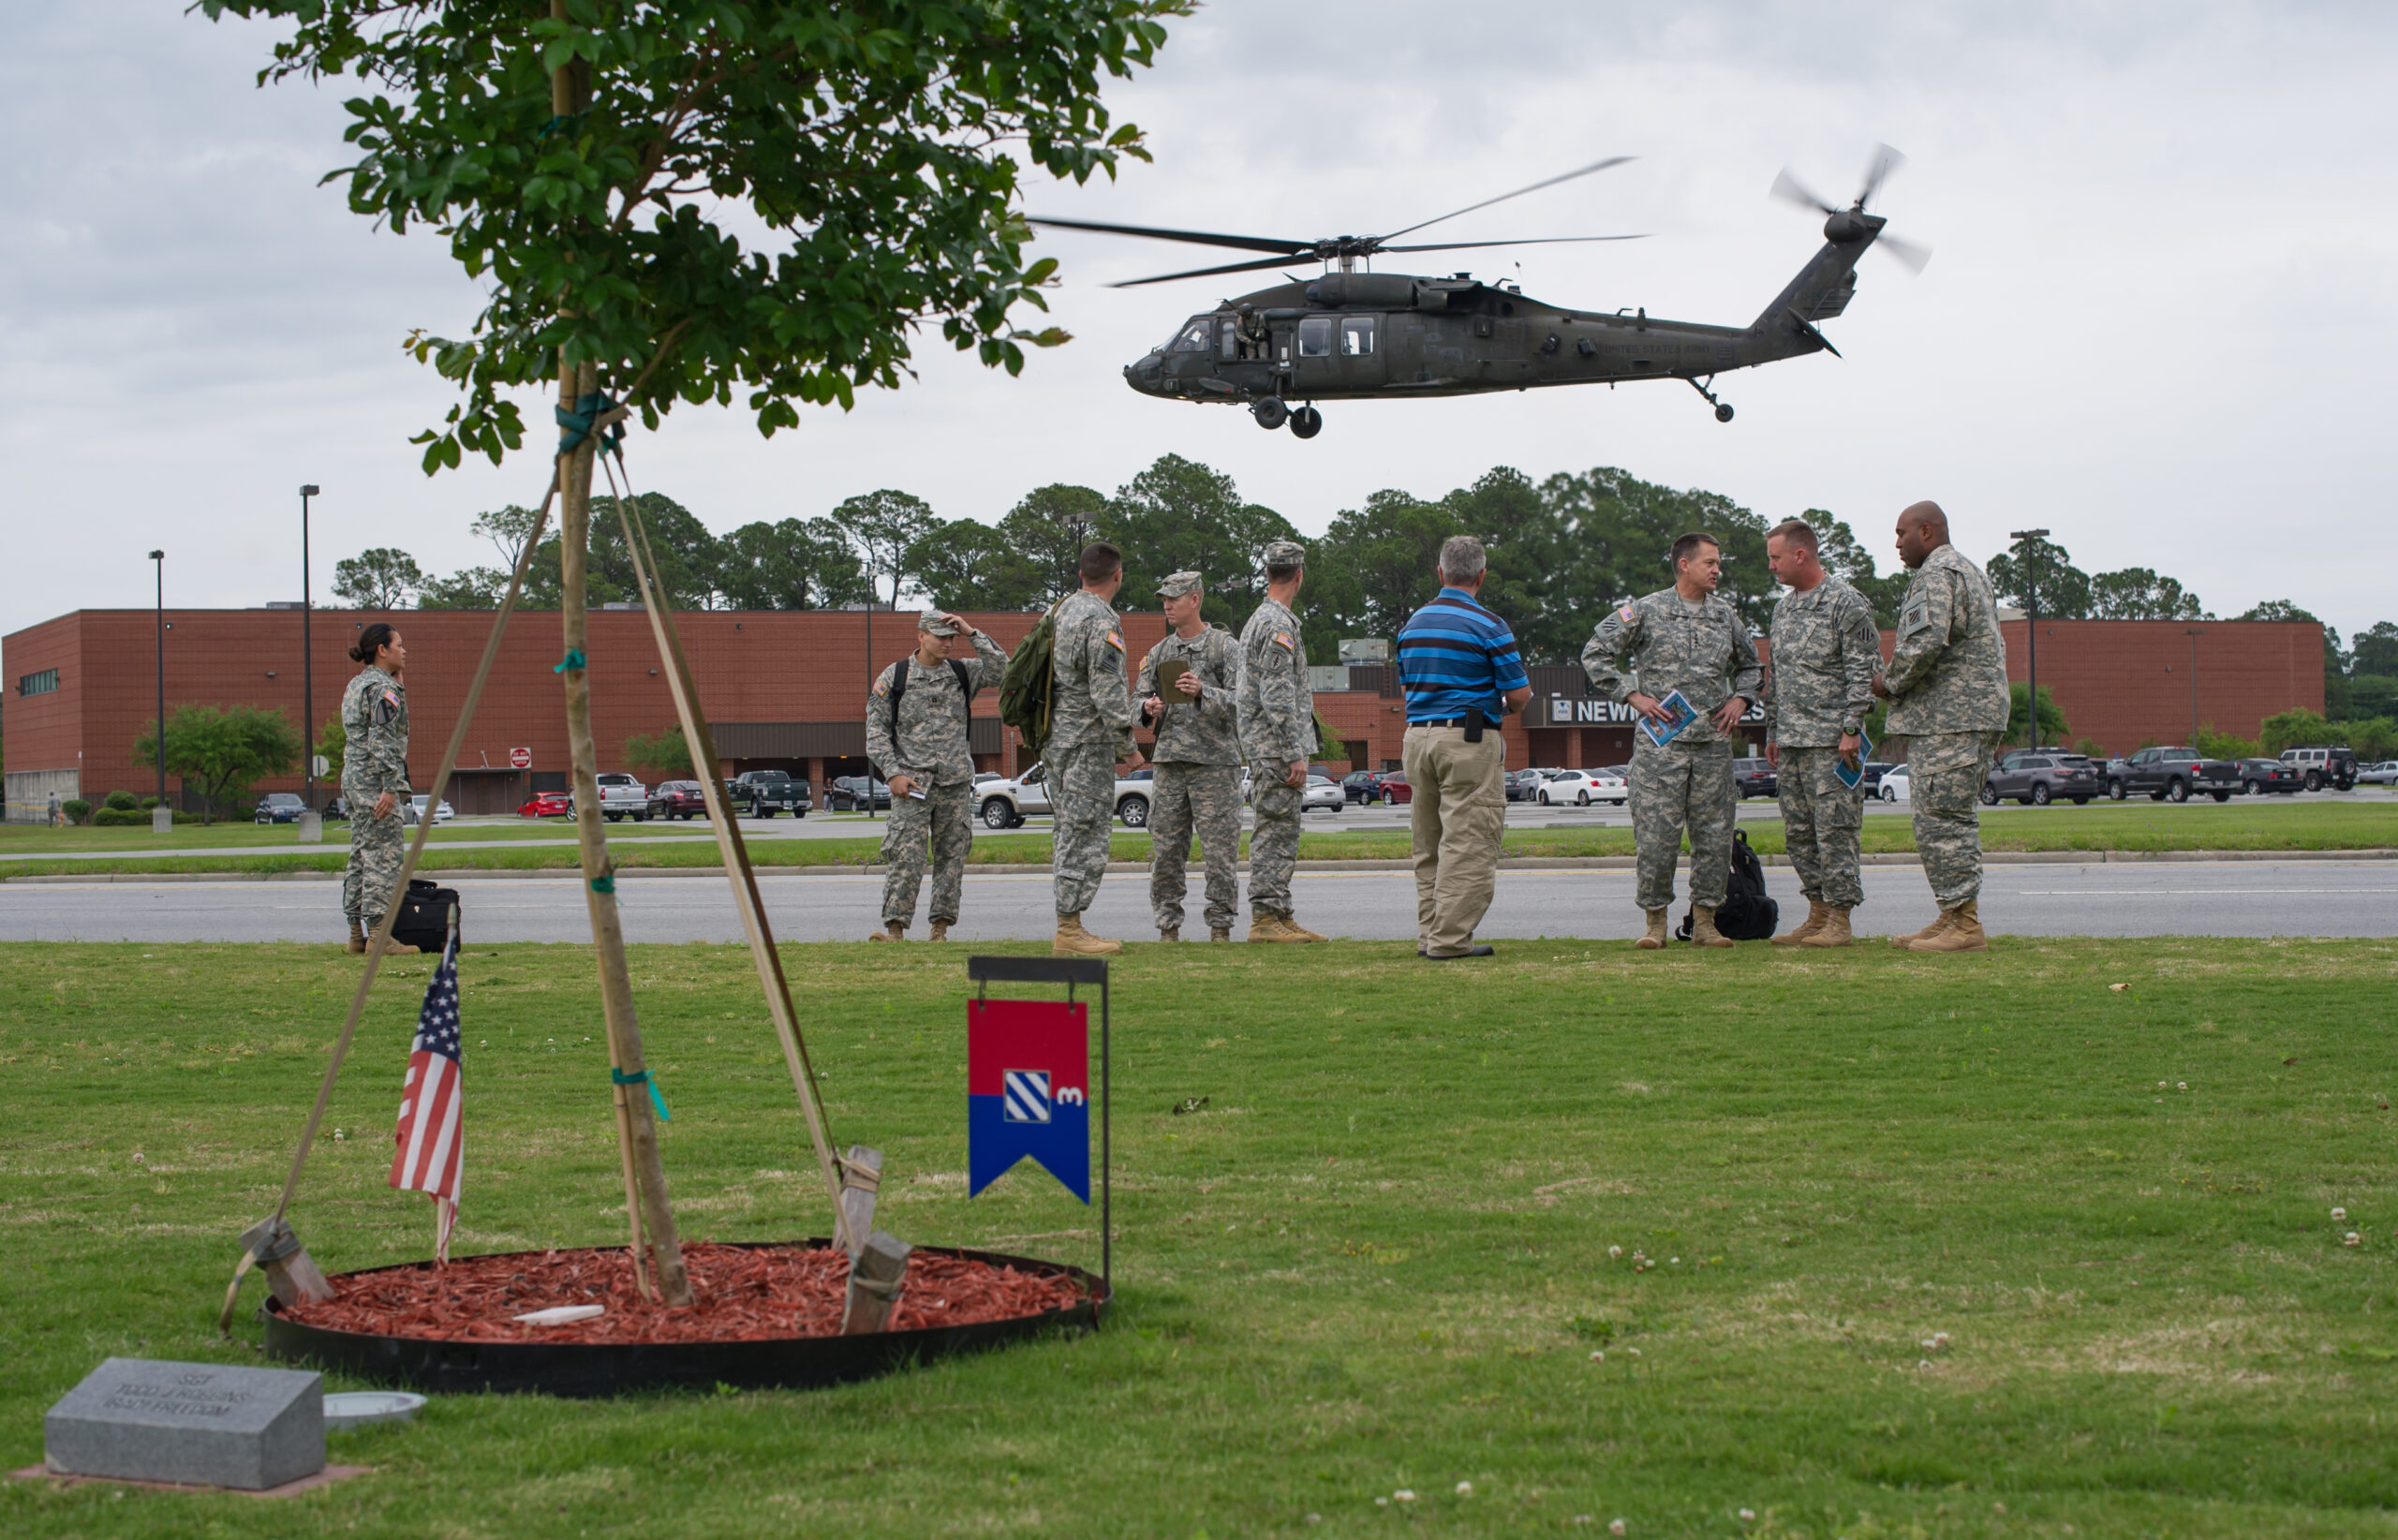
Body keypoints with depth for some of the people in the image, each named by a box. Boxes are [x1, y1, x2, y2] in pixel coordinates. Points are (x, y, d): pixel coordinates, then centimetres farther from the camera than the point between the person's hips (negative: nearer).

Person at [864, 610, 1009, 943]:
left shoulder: (962, 673, 10)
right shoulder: (894, 677, 3)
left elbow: (1001, 671, -4)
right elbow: (876, 730, 2)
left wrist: (972, 635, -7)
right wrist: (893, 773, -9)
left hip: (957, 782, 3)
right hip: (912, 782, -3)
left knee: (952, 857, 2)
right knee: (906, 857, -11)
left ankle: (941, 929, 8)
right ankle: (894, 929, -12)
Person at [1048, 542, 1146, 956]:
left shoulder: (1063, 612, 13)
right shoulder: (1102, 622, -16)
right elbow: (1107, 695, -20)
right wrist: (1128, 747, -12)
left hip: (1057, 740, 9)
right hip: (1087, 745, -9)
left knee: (1072, 834, 12)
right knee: (1084, 836, -8)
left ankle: (1068, 929, 14)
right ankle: (1069, 932, -8)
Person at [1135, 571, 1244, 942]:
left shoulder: (1225, 646, 1)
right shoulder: (1159, 652, 15)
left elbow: (1240, 700, -7)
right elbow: (1138, 698, 15)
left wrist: (1203, 692, -23)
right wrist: (1148, 707, -8)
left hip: (1215, 762, -4)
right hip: (1169, 760, 5)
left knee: (1219, 849, -5)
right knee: (1165, 849, 3)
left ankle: (1220, 928, 2)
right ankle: (1168, 928, 9)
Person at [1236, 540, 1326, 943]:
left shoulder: (1257, 621, 18)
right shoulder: (1279, 625, -15)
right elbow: (1277, 697, -21)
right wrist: (1294, 755, -21)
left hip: (1261, 745, 10)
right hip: (1276, 745, -10)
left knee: (1280, 834, 12)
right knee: (1275, 833, -9)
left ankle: (1279, 916, 14)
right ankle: (1265, 918, -8)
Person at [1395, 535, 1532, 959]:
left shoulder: (1413, 623, 12)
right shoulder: (1488, 625, -8)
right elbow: (1520, 693, -5)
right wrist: (1504, 705, 16)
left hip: (1418, 735, 7)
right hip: (1470, 741, -7)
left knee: (1429, 845, 12)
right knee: (1468, 844, -5)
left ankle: (1430, 934, 12)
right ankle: (1450, 938, -8)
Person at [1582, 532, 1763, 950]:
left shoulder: (1727, 617, 13)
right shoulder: (1646, 612, -1)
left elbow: (1748, 664, 29)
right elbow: (1596, 655, 1)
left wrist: (1740, 699, 10)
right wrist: (1633, 696, -5)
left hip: (1713, 742, 4)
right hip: (1661, 742, -4)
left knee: (1714, 835, 3)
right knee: (1657, 835, -5)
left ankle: (1704, 921, 11)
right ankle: (1656, 921, 5)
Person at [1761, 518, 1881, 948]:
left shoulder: (1846, 604, -7)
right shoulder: (1783, 607, 18)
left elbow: (1864, 671, -10)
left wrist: (1851, 728, -16)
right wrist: (1772, 731, 20)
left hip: (1831, 741, -8)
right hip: (1792, 741, 8)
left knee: (1834, 829, -7)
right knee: (1799, 832, 8)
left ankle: (1839, 921, -4)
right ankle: (1817, 916, 15)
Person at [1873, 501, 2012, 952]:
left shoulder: (1936, 575, -11)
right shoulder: (1968, 571, 24)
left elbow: (1926, 642, -25)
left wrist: (1890, 683, -8)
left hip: (1948, 722, -11)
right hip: (1970, 715, 11)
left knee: (1943, 820, -10)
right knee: (1953, 819, 13)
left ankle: (1965, 926, -11)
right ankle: (1953, 919, 16)